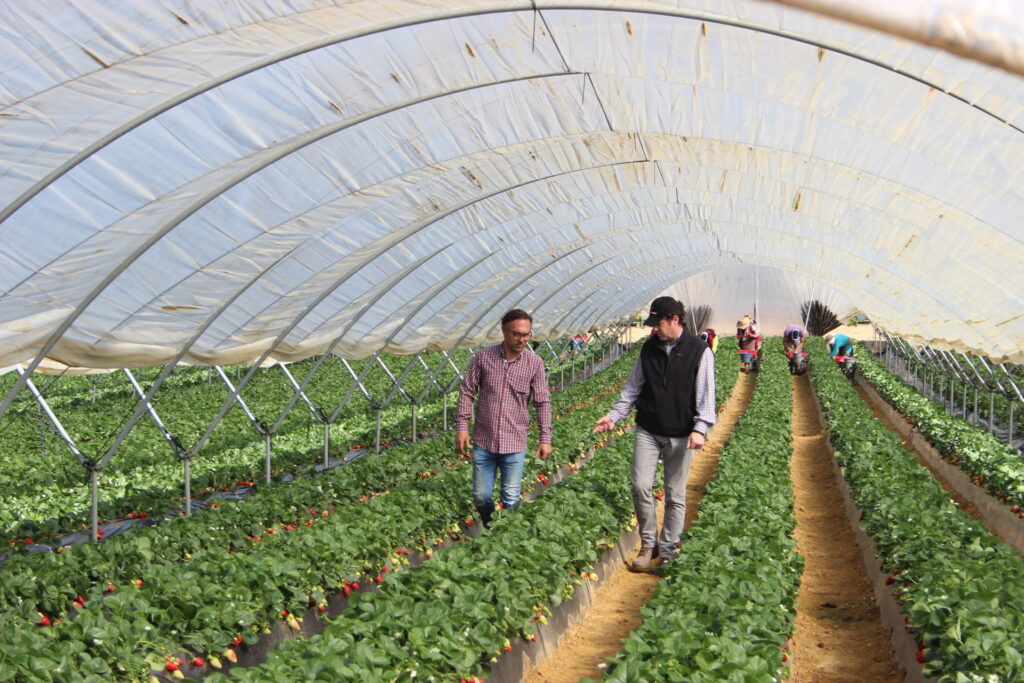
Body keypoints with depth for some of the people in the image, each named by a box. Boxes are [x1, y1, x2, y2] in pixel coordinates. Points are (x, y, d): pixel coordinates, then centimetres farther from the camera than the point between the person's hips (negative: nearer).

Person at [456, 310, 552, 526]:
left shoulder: (535, 363, -4)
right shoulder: (483, 357, -4)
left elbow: (542, 403, 1)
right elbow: (467, 392, 1)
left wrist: (545, 438, -2)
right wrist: (461, 427, -4)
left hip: (514, 443, -1)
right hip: (483, 441, 1)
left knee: (511, 500, 5)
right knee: (481, 497, 11)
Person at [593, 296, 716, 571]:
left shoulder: (699, 351, -7)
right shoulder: (649, 348, 6)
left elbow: (705, 395, -9)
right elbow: (633, 387, 11)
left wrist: (700, 428, -21)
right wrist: (614, 415, 0)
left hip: (680, 435, -3)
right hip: (648, 431, 3)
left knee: (675, 496, 4)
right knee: (640, 485, -6)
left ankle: (667, 553, 16)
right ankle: (649, 545, 11)